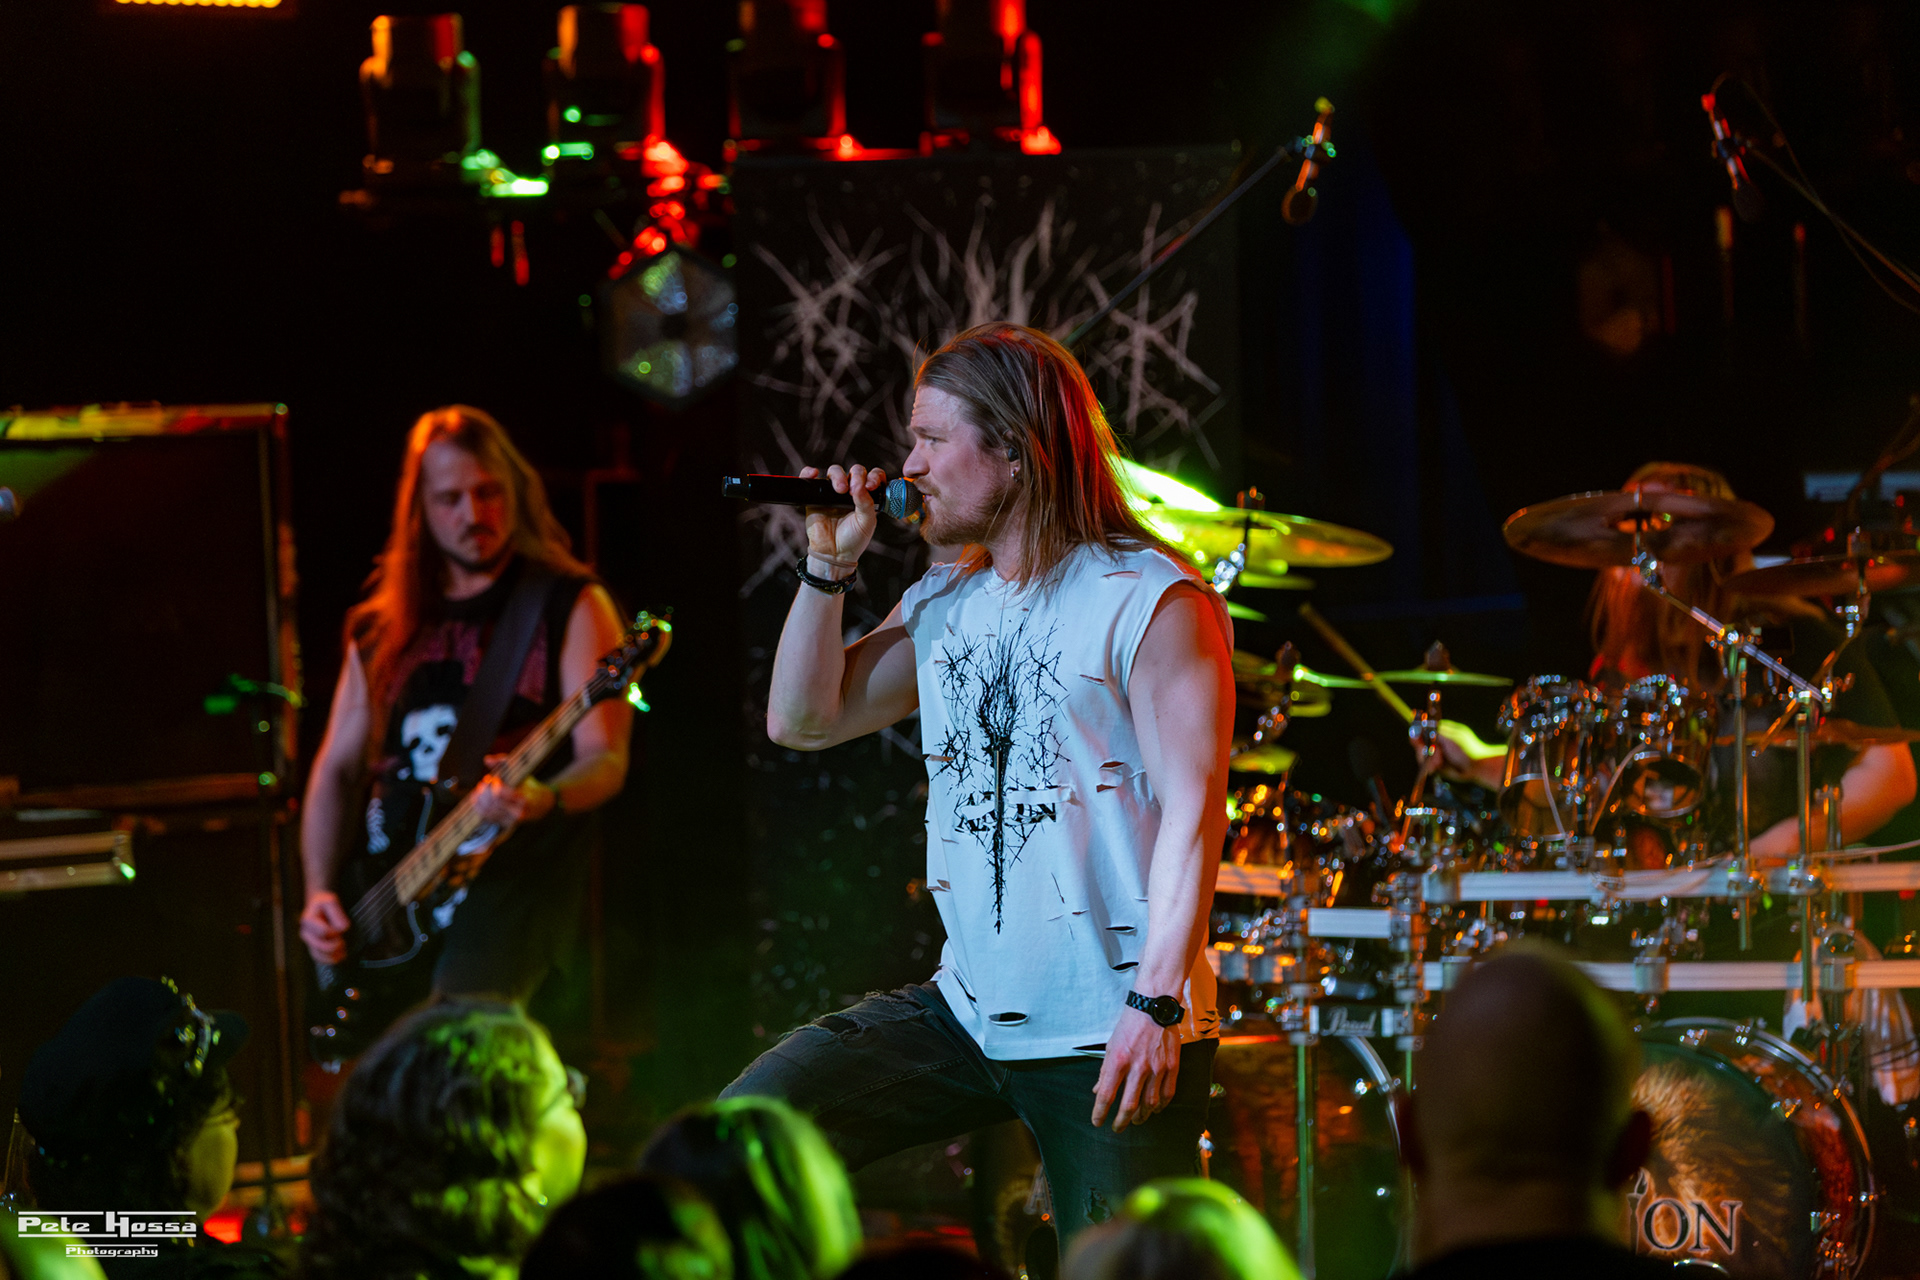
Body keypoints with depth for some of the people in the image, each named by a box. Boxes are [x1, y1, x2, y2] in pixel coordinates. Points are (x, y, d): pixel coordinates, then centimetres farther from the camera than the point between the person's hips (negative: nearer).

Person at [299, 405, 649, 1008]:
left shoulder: (570, 607, 4)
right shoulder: (383, 629, 18)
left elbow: (605, 761, -5)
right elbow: (337, 769, 20)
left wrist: (541, 800, -27)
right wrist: (319, 893, 4)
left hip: (510, 880, -5)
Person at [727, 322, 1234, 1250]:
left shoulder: (1151, 600, -10)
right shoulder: (942, 605, 14)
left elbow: (1191, 808, -17)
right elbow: (802, 719, 16)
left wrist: (1156, 1003, -25)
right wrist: (830, 563, 5)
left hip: (1108, 1034, -7)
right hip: (966, 1009, 7)